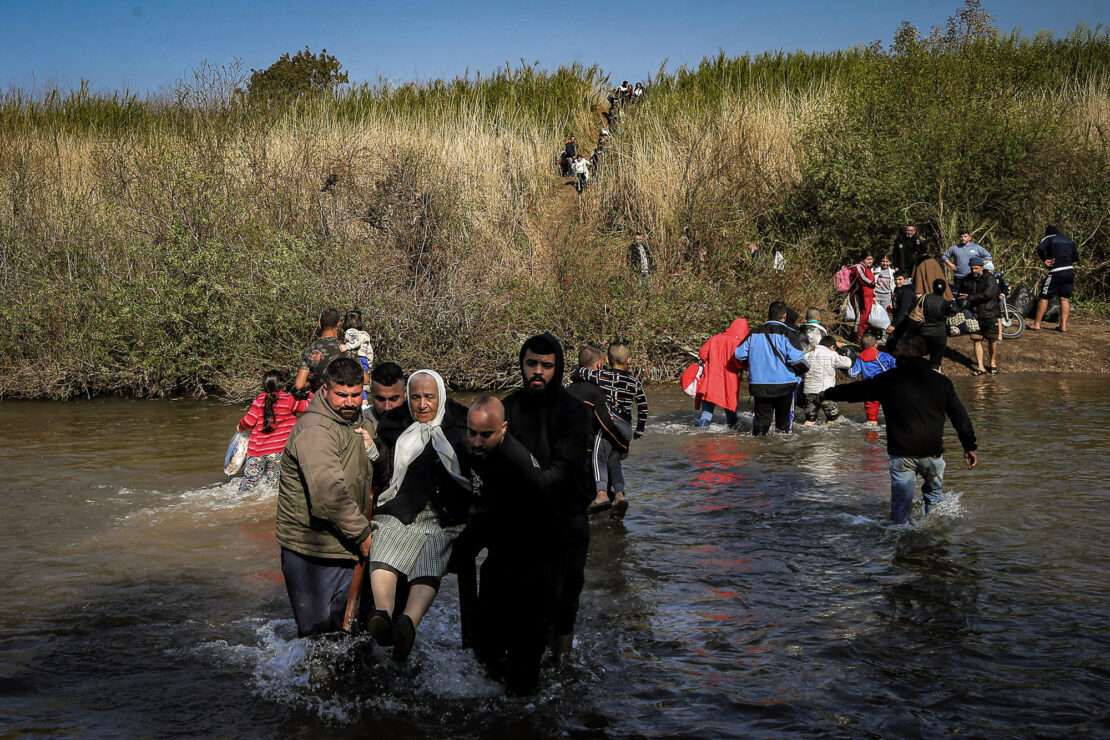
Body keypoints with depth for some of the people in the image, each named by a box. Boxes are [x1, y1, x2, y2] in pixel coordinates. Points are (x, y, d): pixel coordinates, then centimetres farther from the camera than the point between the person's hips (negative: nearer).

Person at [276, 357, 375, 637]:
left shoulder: (355, 421, 11)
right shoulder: (315, 429, -20)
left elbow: (368, 478, 21)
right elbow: (329, 493, -30)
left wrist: (368, 450, -2)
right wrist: (363, 533, -22)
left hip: (343, 548, 9)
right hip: (311, 552, -9)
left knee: (338, 627, 19)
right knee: (316, 630, -3)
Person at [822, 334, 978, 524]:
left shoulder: (889, 380, -3)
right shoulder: (941, 381, 4)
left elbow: (856, 390, 9)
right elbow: (960, 416, 7)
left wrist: (827, 394, 24)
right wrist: (969, 446, 14)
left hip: (901, 454, -2)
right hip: (932, 452, 2)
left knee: (901, 502, 4)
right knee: (933, 493, 23)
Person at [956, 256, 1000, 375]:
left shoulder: (990, 279, -8)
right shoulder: (966, 280, 8)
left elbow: (988, 294, -22)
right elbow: (960, 294, 24)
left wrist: (970, 297, -18)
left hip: (990, 314, -3)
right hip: (974, 315, 4)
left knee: (992, 340, 4)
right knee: (976, 340, -1)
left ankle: (993, 363, 23)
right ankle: (980, 367, 4)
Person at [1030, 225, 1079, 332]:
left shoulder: (1049, 238, 2)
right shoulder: (1069, 241, 18)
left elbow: (1040, 248, -18)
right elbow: (1076, 257, 17)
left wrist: (1044, 260, -7)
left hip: (1056, 272, -5)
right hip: (1070, 271, 5)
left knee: (1044, 298, 2)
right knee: (1065, 299, 10)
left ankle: (1036, 324, 4)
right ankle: (1063, 325, 7)